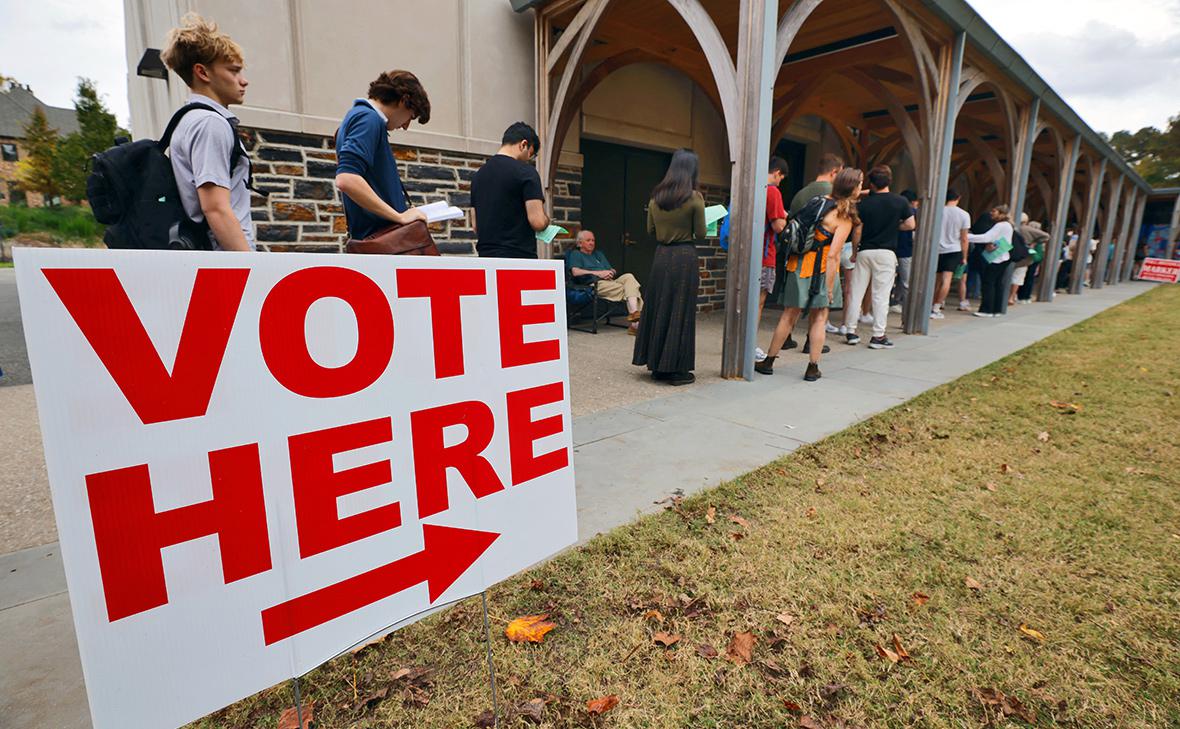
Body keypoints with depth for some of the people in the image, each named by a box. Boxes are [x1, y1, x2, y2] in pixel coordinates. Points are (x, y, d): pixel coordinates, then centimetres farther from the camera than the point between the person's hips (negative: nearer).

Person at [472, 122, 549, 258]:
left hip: (485, 257, 7)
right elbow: (538, 221, -15)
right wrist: (546, 220, 5)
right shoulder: (525, 171, -8)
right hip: (519, 259, -7)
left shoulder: (478, 175, 14)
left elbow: (476, 227, 16)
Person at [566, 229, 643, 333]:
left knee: (628, 277, -27)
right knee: (626, 288, -30)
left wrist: (611, 272, 2)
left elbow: (612, 270, 29)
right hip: (594, 284, -6)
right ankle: (636, 323, -37)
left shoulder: (599, 254, 38)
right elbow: (575, 272, -5)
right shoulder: (575, 254, 16)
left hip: (609, 282, 6)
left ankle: (635, 313, -42)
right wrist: (598, 273, -11)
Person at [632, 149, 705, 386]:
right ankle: (676, 369, 7)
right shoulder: (694, 198, -9)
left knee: (658, 308, 12)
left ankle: (657, 365, 20)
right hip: (684, 257, -5)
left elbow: (651, 230, 11)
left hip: (661, 255, 5)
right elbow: (700, 233, -5)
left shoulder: (656, 196, 5)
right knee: (680, 311, 2)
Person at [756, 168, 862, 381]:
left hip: (798, 264, 5)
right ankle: (812, 368, 11)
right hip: (820, 269, -5)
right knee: (819, 318, 8)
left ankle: (768, 362, 16)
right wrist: (829, 287, -14)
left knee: (789, 315, 11)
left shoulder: (821, 200, 6)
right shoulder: (845, 217, -10)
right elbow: (832, 255, -16)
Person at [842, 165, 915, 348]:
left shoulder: (864, 203, 1)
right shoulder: (900, 202, -1)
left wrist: (854, 253, 9)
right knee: (881, 295, 1)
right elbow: (910, 225, 1)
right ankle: (878, 336, 2)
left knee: (856, 293, 7)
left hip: (864, 251, 1)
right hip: (886, 252, -1)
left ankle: (851, 332, 10)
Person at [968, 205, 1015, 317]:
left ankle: (986, 310, -7)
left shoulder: (1001, 226, -14)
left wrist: (967, 236, -25)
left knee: (988, 283, -8)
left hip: (996, 259, -10)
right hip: (1003, 258, 10)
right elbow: (991, 239, 11)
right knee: (998, 284, 10)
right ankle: (997, 310, 13)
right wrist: (989, 245, -10)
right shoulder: (1007, 225, 17)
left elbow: (986, 238, -22)